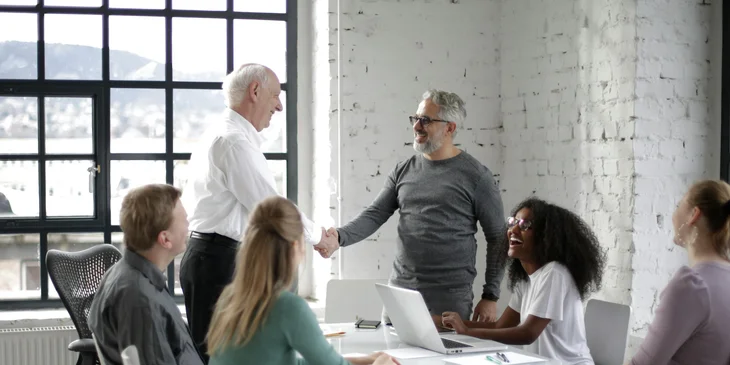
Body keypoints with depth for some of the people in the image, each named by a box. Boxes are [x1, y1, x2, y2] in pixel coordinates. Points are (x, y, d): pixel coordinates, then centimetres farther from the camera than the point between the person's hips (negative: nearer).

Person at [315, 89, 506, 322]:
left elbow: (497, 239, -1)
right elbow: (374, 215, 5)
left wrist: (490, 297, -5)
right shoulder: (404, 171, 11)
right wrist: (340, 237, -14)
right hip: (400, 293, 4)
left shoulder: (476, 176, -2)